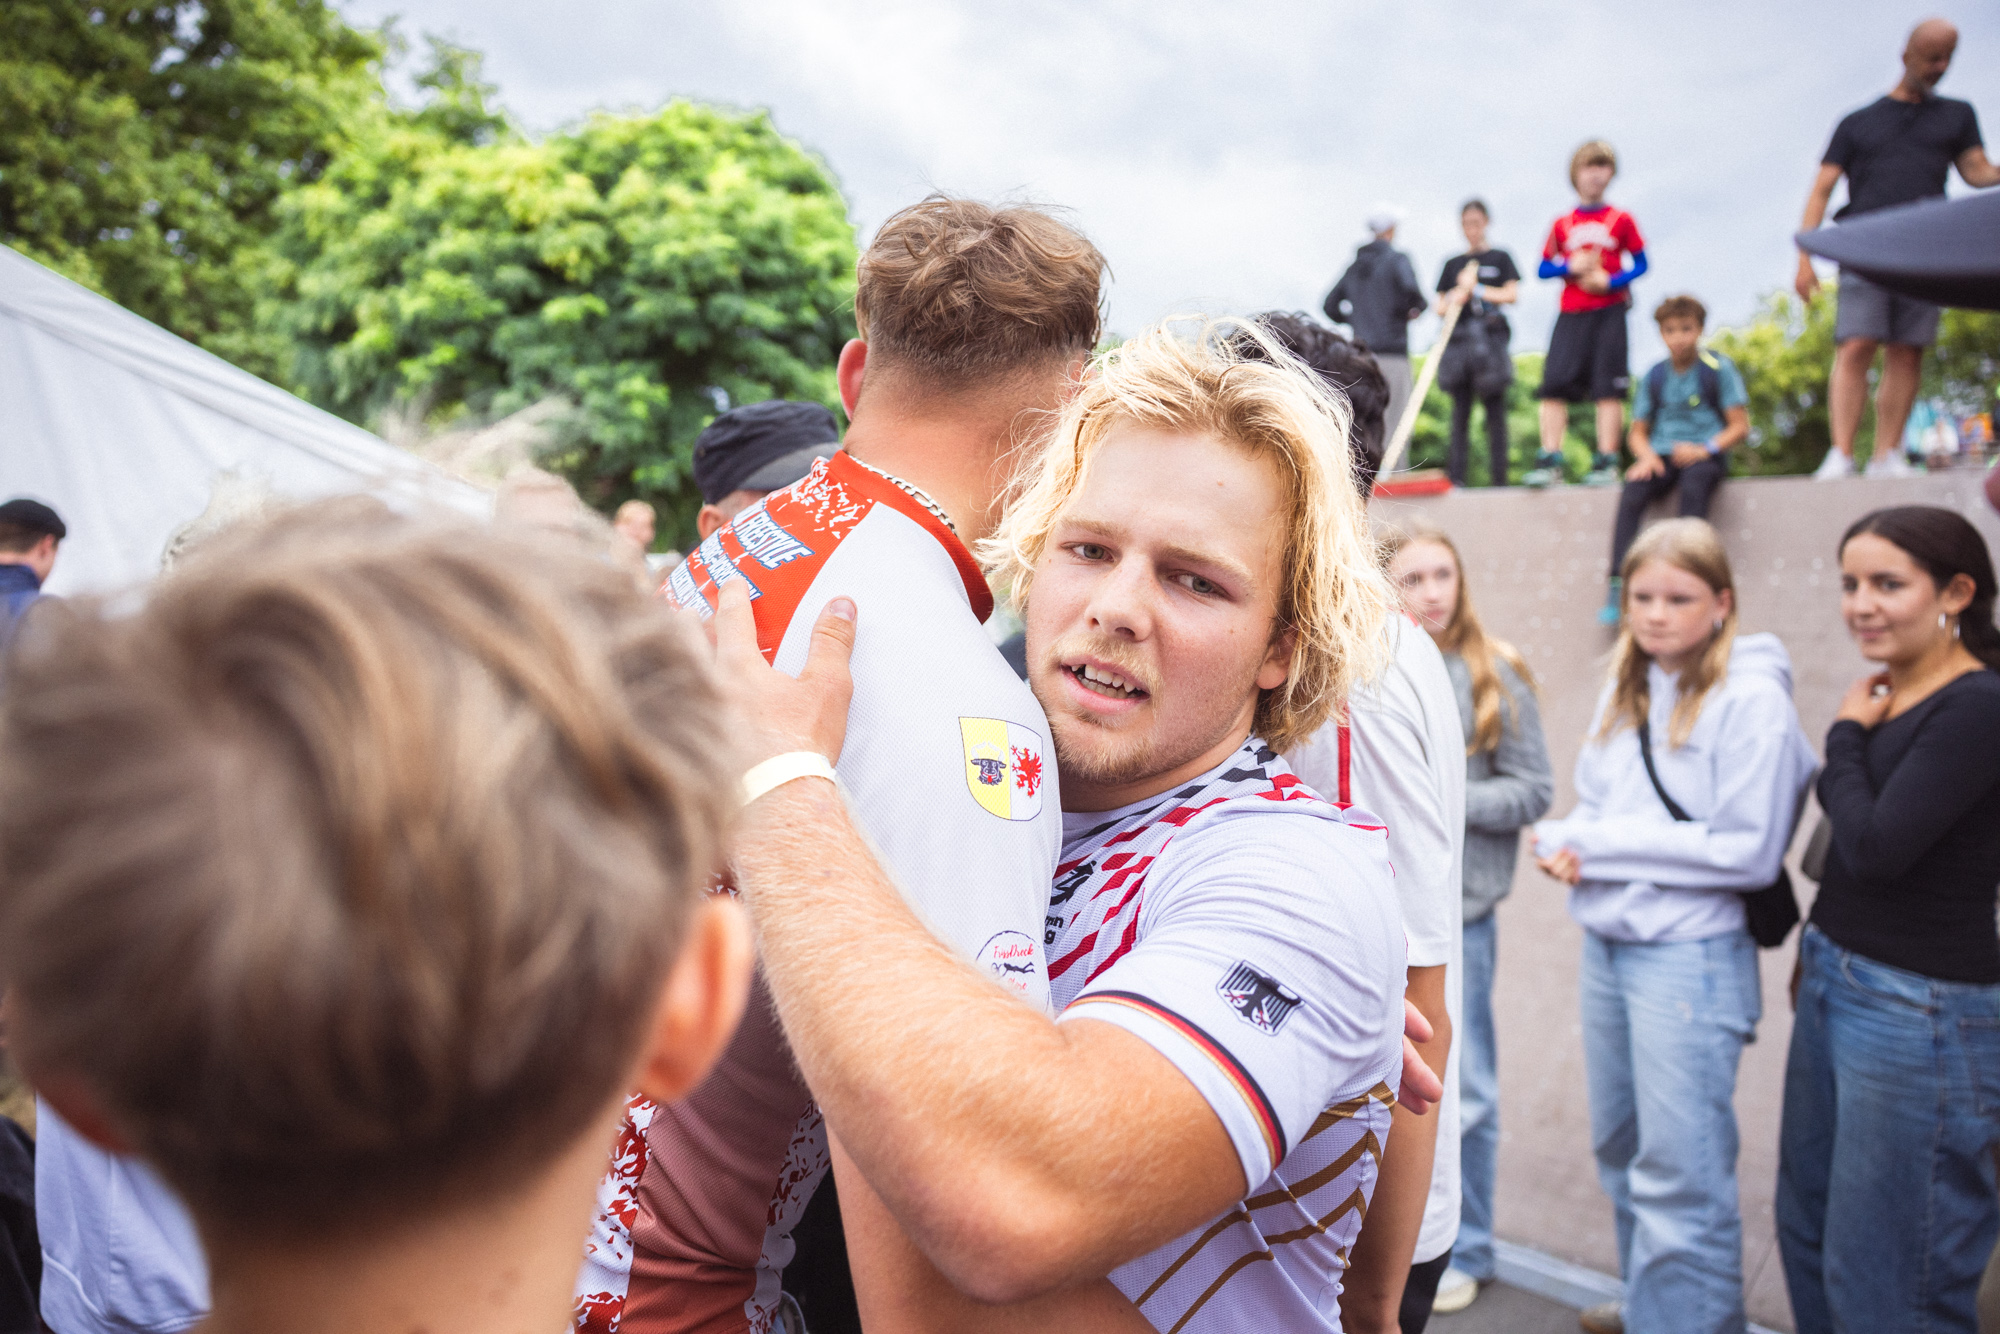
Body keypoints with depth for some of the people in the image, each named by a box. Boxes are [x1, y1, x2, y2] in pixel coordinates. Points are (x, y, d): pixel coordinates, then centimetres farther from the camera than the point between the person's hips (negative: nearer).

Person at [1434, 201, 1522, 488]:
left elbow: (1512, 294, -1)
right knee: (1460, 410, 1)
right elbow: (1440, 307, 12)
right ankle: (1456, 476, 0)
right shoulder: (1453, 264, 17)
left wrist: (1477, 289, -3)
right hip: (1459, 338, 3)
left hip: (1490, 337, -3)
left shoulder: (1500, 258, 9)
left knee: (1494, 409, -5)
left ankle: (1498, 475, -5)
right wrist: (1458, 296, -7)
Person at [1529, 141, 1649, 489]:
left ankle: (1607, 461, -1)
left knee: (1608, 388, -4)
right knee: (1554, 384, -8)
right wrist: (1570, 267, -7)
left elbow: (1641, 265, 6)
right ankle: (1550, 460, -7)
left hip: (1609, 311, -2)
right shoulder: (1562, 224, 10)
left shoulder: (1621, 220, 5)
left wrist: (1611, 281, -10)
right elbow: (1543, 268, 12)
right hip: (1571, 314, 2)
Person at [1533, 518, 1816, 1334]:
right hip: (1606, 944, 7)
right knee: (1620, 1151, 19)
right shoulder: (1627, 688, 8)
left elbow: (1749, 851, -15)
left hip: (1690, 955, -7)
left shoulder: (1752, 700, -12)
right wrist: (1564, 841, -9)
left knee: (1680, 1177, -2)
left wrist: (1603, 845, -14)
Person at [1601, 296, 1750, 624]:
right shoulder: (1654, 376, 13)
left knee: (1694, 484, -38)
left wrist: (1705, 449, -17)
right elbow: (1638, 432, 16)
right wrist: (1646, 455, -7)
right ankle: (1618, 583, -37)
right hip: (1661, 456, 3)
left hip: (1705, 455, -3)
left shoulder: (1719, 369, 3)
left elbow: (1739, 427, 0)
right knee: (1631, 495, -29)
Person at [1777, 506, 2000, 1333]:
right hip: (1834, 982, 9)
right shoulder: (1887, 698, 7)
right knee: (1808, 1229, 21)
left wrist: (1845, 735, -9)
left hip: (1920, 1010, -9)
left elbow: (1877, 846, -23)